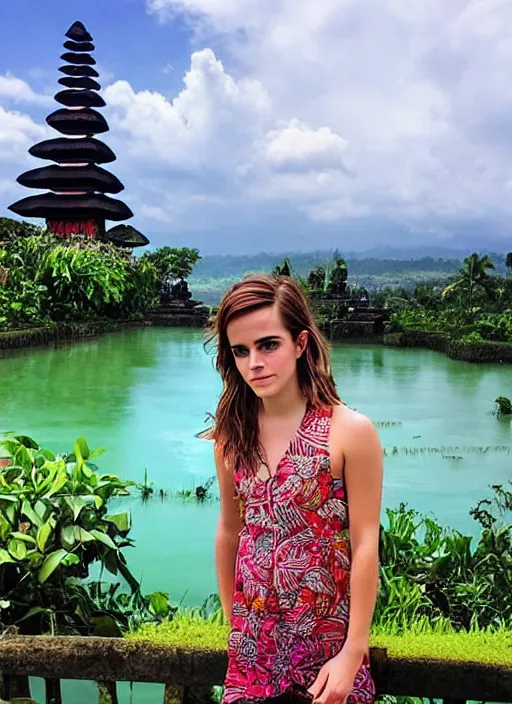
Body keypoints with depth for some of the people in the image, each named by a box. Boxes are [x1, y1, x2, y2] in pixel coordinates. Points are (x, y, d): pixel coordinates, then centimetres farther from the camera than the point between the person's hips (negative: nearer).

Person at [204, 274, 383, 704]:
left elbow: (365, 546, -13)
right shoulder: (232, 433, -3)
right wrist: (232, 622, 11)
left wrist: (353, 652, -12)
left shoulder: (351, 431, -16)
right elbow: (230, 530, 6)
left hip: (327, 643, -3)